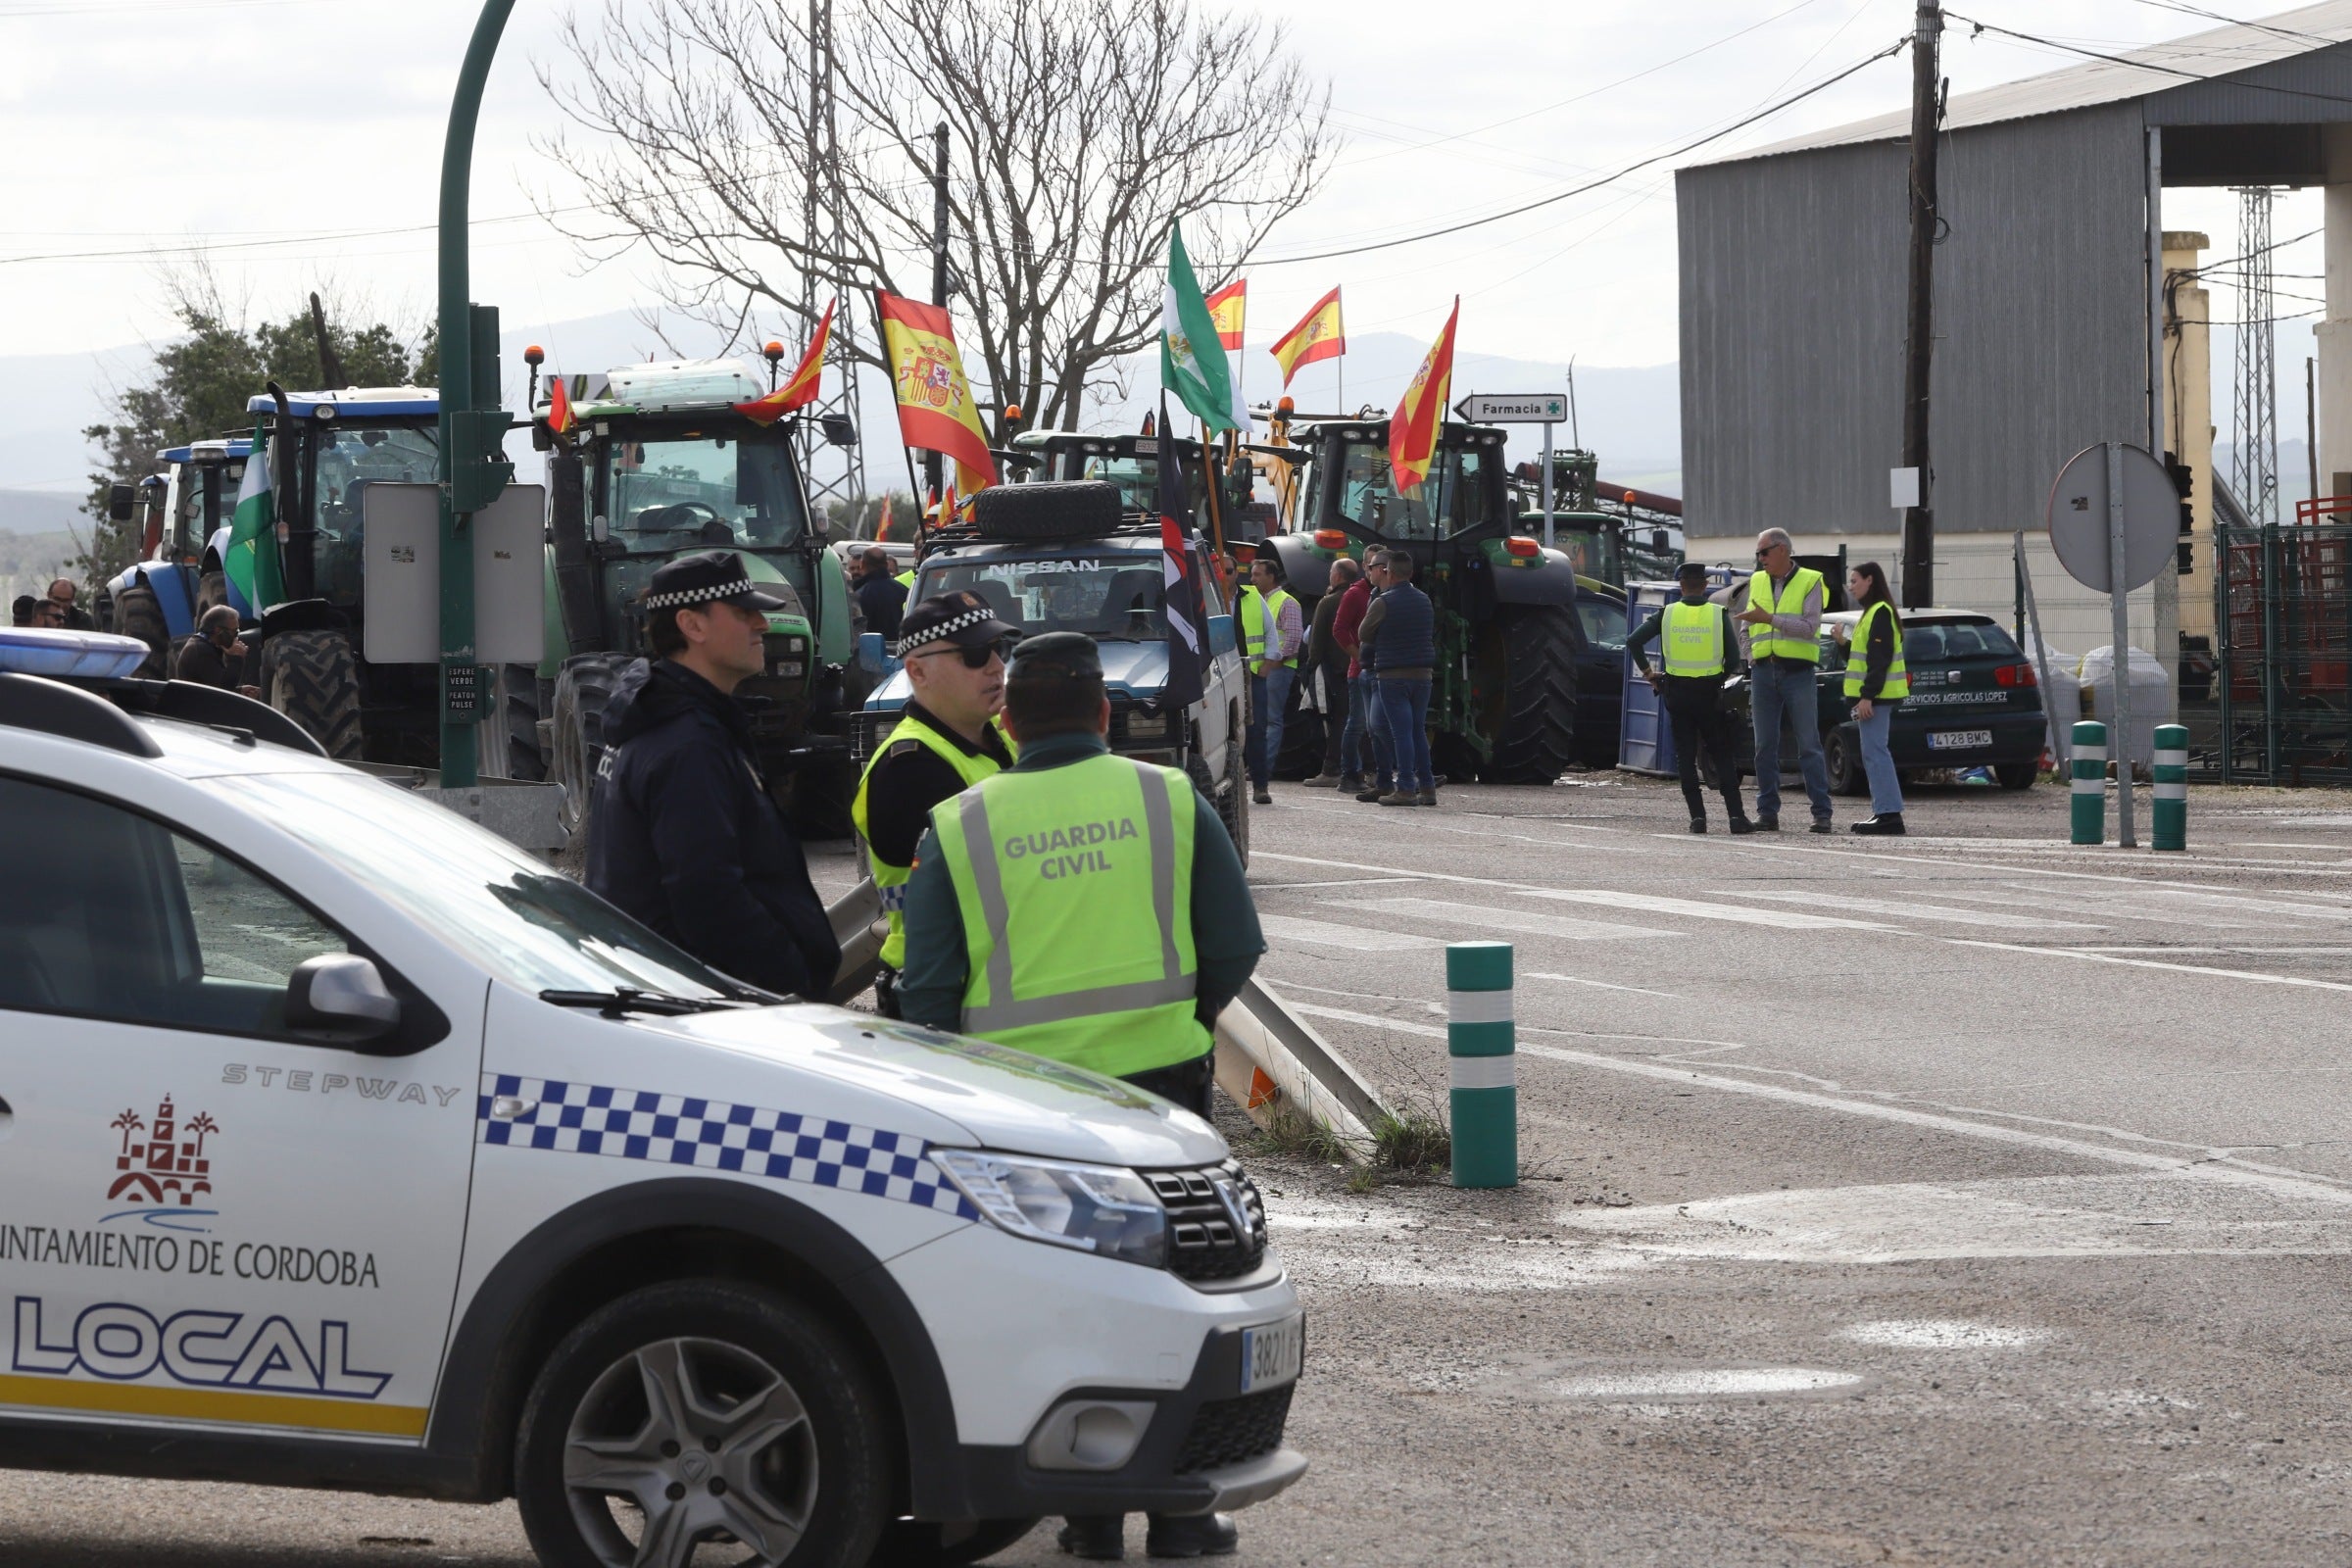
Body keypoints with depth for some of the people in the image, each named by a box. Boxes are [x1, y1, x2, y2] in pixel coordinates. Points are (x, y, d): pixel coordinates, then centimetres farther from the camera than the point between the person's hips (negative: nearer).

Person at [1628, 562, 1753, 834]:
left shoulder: (1667, 614, -1)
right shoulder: (1719, 614, -3)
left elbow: (1633, 641, -4)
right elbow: (1733, 655, -8)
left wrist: (1646, 671, 6)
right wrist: (1722, 676, 9)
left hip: (1677, 692, 0)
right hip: (1710, 694, 0)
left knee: (1686, 756, 7)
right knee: (1722, 756, 4)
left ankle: (1697, 816, 0)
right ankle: (1736, 816, -4)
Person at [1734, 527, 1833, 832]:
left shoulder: (1810, 581, -1)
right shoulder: (1757, 582, 15)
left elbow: (1809, 627, -12)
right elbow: (1748, 627, 21)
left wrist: (1769, 619, -19)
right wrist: (1751, 658, 7)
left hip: (1798, 672, -5)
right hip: (1764, 672, 5)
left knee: (1809, 746, -5)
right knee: (1765, 747, 4)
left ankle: (1821, 812, -4)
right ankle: (1767, 813, 8)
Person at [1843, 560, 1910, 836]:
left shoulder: (1880, 612, -12)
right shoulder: (1873, 612, 20)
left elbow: (1879, 658, -19)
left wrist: (1868, 696, -23)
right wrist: (1843, 645, 12)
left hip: (1876, 696, -11)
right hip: (1874, 696, 11)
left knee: (1875, 752, -12)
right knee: (1873, 753, 11)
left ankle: (1889, 813, -15)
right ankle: (1884, 812, 12)